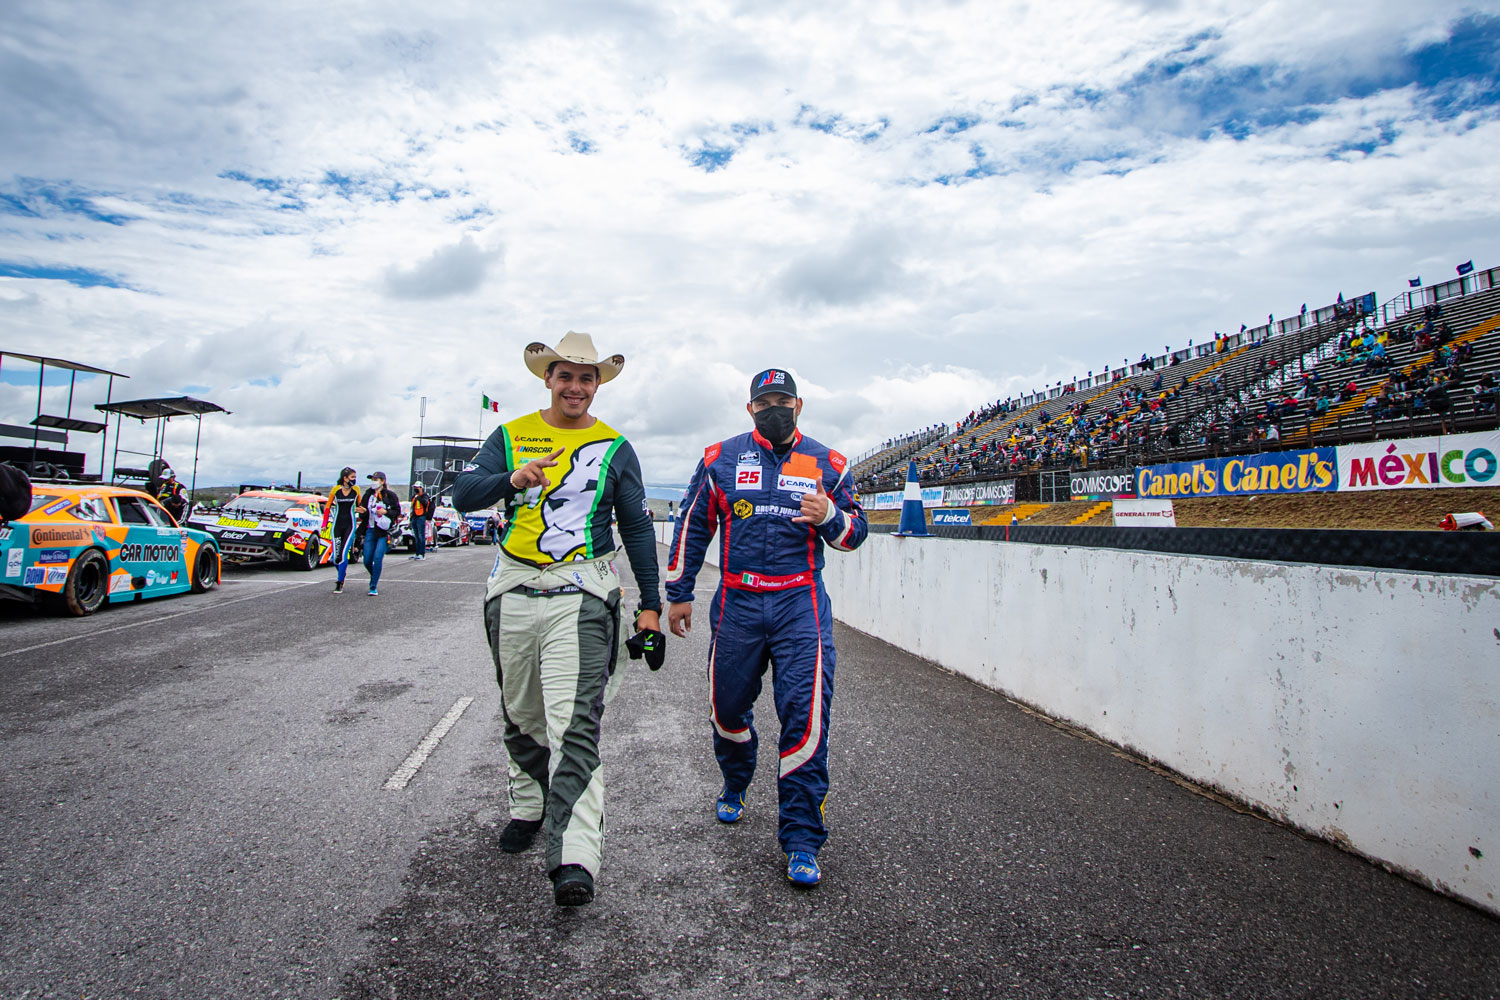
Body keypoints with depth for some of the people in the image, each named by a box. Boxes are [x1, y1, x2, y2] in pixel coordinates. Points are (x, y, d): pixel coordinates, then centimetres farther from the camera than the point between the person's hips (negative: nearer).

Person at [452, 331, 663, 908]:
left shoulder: (614, 448, 7)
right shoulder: (510, 436, 10)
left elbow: (637, 527, 8)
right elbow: (462, 494, -2)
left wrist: (650, 604, 3)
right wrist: (511, 479, -23)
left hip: (581, 596, -3)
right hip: (513, 592, 3)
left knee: (574, 724, -13)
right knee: (520, 715, 15)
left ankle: (573, 859, -15)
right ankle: (531, 807, 36)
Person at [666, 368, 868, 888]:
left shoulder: (826, 464, 7)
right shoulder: (721, 459, 6)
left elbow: (855, 532, 11)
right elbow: (692, 528, 11)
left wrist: (829, 516, -12)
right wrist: (678, 593, 10)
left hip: (800, 602, -1)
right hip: (737, 602, 2)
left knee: (806, 713, -10)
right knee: (728, 706, 13)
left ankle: (802, 839, 2)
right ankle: (735, 784, 46)